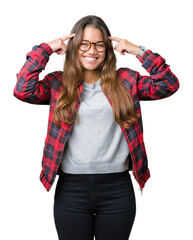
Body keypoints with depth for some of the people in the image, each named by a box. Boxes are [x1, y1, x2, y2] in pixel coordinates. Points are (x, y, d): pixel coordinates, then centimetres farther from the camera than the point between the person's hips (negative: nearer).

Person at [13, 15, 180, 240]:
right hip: (71, 189, 0)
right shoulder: (58, 83, 3)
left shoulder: (125, 80, 5)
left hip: (117, 189, 1)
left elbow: (169, 84, -3)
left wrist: (139, 52, -6)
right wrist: (45, 49, -7)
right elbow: (23, 90, -12)